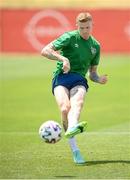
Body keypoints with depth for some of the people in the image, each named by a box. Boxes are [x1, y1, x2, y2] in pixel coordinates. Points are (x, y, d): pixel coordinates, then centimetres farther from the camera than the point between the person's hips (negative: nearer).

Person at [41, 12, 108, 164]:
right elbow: (45, 51, -4)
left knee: (78, 103, -34)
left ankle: (72, 128, -66)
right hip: (61, 77, -3)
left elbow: (92, 72, 27)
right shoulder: (69, 37, 3)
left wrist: (99, 79, 4)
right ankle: (74, 150, -30)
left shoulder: (95, 46, 19)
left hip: (79, 80, 3)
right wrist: (62, 58, -18)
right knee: (65, 108, -30)